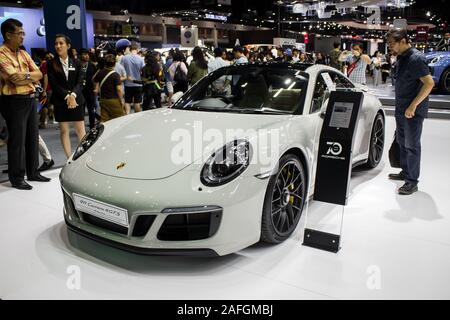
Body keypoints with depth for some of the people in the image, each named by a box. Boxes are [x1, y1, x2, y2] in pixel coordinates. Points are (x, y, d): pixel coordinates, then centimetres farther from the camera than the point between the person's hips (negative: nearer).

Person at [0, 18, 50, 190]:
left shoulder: (24, 54, 14)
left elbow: (39, 74, 7)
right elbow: (16, 78, -19)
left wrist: (24, 76, -10)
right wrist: (30, 76, -2)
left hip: (30, 99, 8)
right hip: (14, 101, -8)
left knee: (33, 137, 12)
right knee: (17, 140, -2)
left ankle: (33, 172, 24)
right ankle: (17, 178, 8)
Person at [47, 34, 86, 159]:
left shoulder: (76, 63, 6)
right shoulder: (51, 64, 2)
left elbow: (80, 82, -1)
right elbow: (53, 84, -5)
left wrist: (73, 95, -18)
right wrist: (66, 96, -17)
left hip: (76, 100, 1)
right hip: (60, 102, -1)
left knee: (81, 130, 3)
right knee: (64, 131, 3)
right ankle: (69, 158, 8)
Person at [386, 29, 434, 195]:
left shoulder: (416, 58, -17)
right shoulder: (402, 58, 10)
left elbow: (429, 83, -22)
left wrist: (413, 106, -23)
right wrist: (401, 106, 17)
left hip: (413, 111, -9)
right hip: (401, 110, 9)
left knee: (412, 145, -3)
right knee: (402, 142, 18)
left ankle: (412, 181, 6)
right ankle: (405, 172, 33)